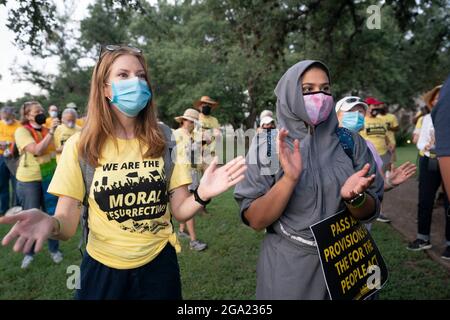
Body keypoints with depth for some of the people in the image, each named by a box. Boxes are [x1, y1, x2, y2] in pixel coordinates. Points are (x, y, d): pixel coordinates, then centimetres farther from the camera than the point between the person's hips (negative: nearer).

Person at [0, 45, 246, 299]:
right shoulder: (80, 146, -10)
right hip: (103, 268, 0)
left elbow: (179, 211, -5)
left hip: (159, 264, 1)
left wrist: (202, 195, -26)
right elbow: (68, 222, -9)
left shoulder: (164, 140, -7)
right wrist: (51, 224, -32)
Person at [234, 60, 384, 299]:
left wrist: (354, 197, -23)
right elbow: (255, 220, -16)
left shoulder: (352, 142, -5)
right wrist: (289, 178, -30)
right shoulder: (266, 145, -12)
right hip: (287, 266, -2)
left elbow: (371, 212, -2)